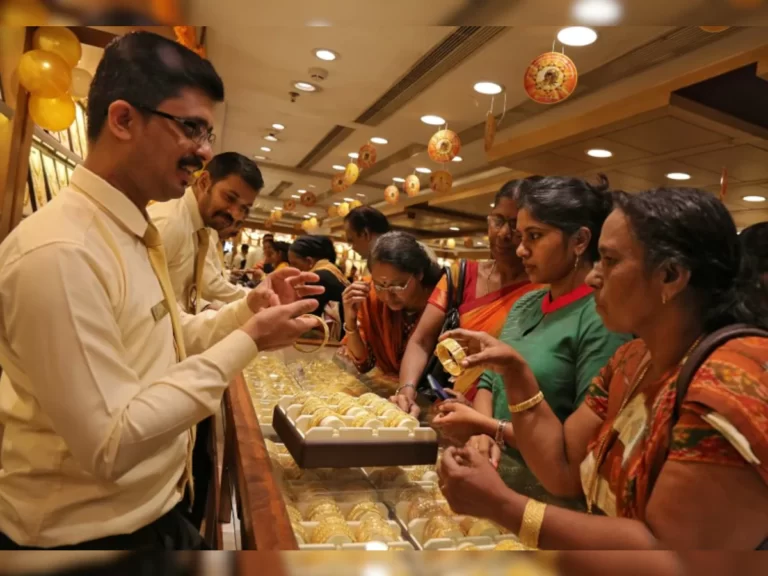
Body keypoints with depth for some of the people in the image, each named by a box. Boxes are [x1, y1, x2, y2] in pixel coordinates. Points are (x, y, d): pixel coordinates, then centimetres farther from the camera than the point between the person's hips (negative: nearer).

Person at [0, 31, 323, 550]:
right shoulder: (58, 252, -27)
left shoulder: (135, 232, 4)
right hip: (91, 533, -8)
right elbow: (111, 445, -28)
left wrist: (249, 310, -4)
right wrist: (248, 340, -25)